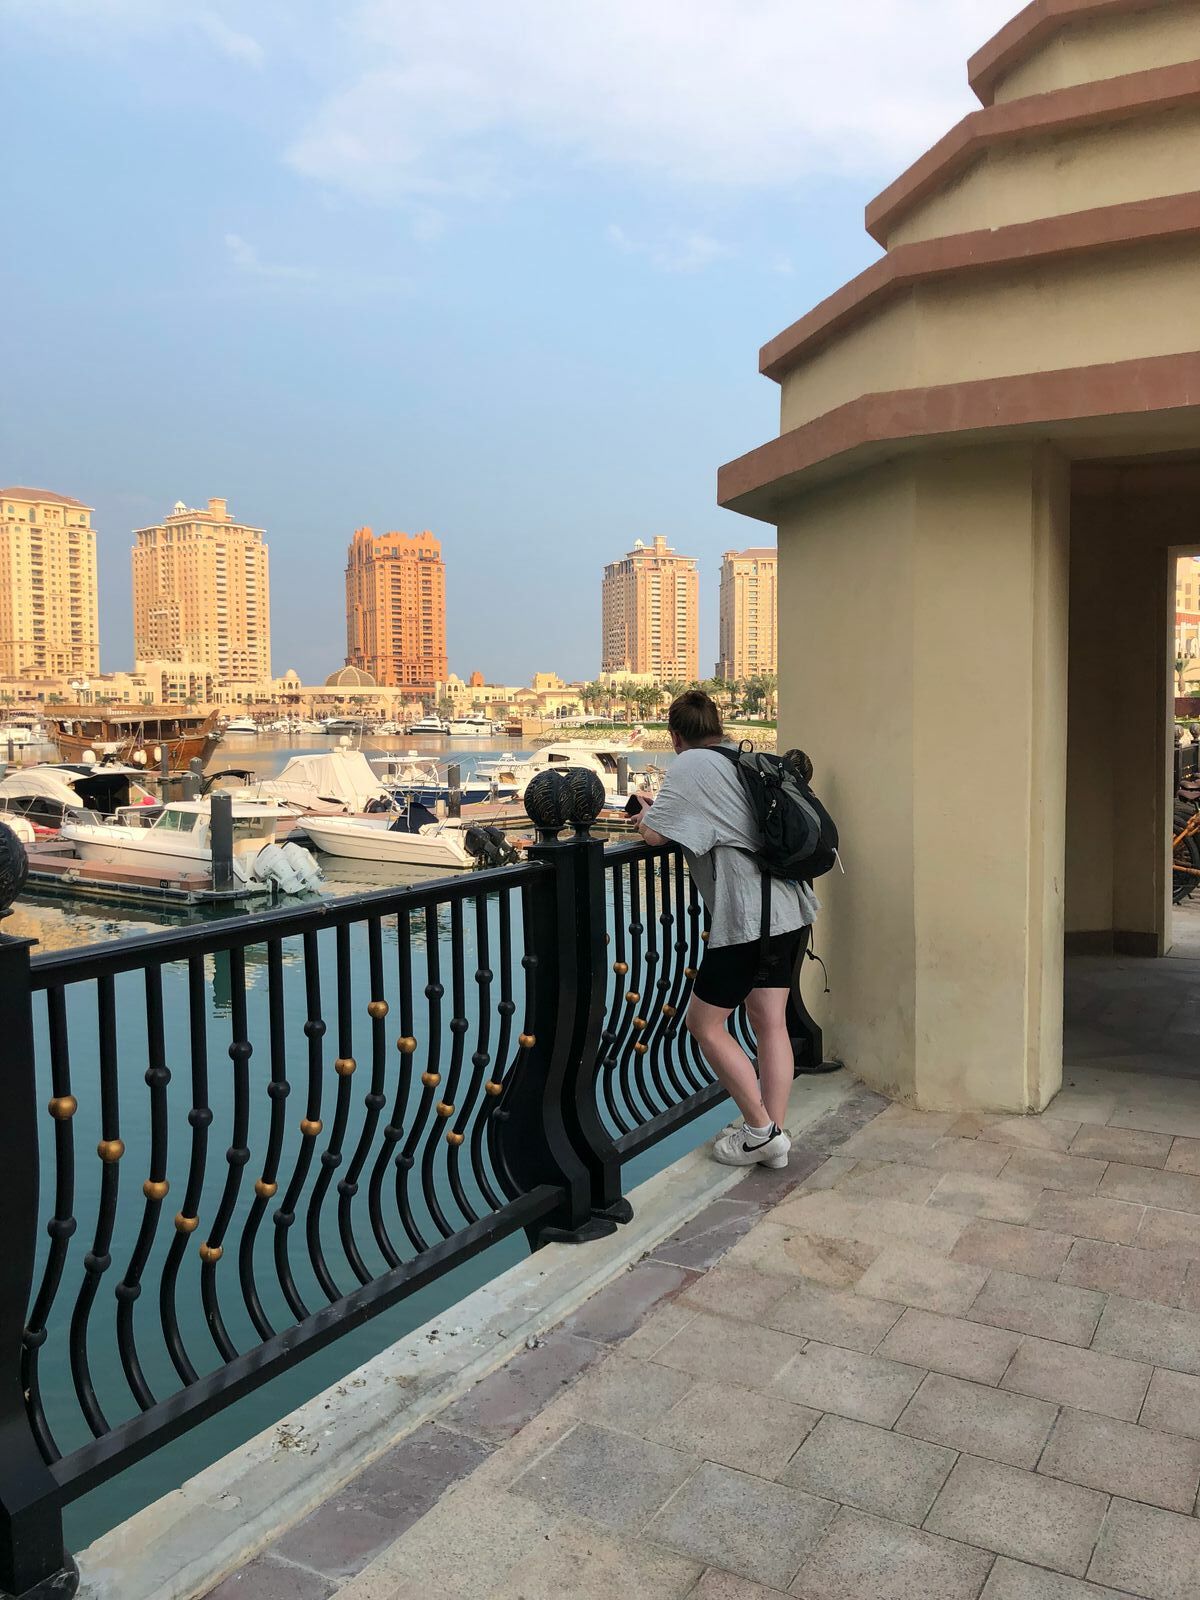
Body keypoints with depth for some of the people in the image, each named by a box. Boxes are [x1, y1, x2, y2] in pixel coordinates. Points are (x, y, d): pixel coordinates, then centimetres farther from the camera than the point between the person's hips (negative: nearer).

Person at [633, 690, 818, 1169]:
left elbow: (655, 834, -9)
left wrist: (647, 815, 12)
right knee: (771, 1023, 13)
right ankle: (773, 1135, 17)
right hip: (789, 908, 8)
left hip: (747, 915, -8)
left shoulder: (690, 765, -6)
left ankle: (760, 1130, 7)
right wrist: (665, 806, 25)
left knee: (704, 1023, 5)